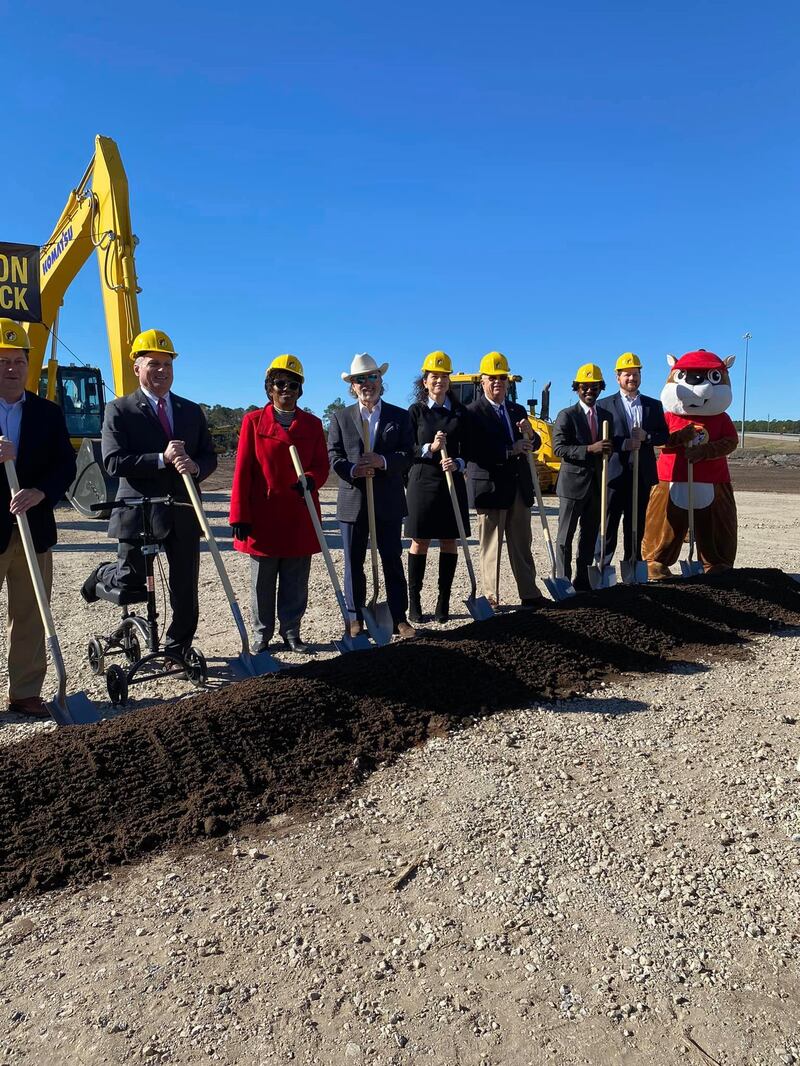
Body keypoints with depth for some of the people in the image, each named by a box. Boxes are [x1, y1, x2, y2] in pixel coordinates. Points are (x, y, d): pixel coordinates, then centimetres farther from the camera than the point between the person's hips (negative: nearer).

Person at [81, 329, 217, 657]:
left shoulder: (192, 411, 13)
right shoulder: (119, 410, 0)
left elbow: (210, 457, 9)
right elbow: (113, 462, -11)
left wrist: (194, 466, -14)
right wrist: (162, 459, -20)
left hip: (182, 514, 4)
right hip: (138, 513, -4)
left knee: (186, 591, 8)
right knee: (131, 583, 1)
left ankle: (177, 650, 25)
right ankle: (102, 575, 36)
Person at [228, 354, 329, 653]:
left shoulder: (312, 424, 8)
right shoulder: (254, 421, 1)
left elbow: (322, 465, 5)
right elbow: (242, 471, -3)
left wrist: (311, 479, -20)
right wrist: (239, 516, -9)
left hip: (300, 517, 2)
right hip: (262, 516, -2)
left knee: (296, 582, 9)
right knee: (262, 582, 8)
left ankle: (291, 633, 22)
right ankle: (263, 634, 22)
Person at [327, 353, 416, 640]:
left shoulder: (400, 416, 7)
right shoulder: (340, 417, 7)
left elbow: (408, 455, -2)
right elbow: (333, 456, 0)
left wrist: (383, 461, -20)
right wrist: (353, 470, -19)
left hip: (389, 501, 0)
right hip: (352, 500, 1)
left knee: (393, 560, 5)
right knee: (353, 563, 8)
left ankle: (399, 618, 13)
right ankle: (355, 618, 19)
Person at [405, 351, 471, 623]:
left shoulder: (460, 412, 8)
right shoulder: (416, 411, 3)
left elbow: (468, 448, 7)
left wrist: (458, 463, -13)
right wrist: (430, 449, -19)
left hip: (453, 482, 2)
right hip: (422, 481, -2)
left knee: (449, 542, 4)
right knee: (419, 542, 2)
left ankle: (443, 602, 12)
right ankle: (414, 602, 9)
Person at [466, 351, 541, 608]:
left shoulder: (518, 411, 14)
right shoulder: (473, 413, -7)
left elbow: (534, 445, 19)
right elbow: (474, 452, -17)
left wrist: (529, 435, -4)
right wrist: (510, 451, -19)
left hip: (519, 488, 6)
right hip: (490, 488, -6)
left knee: (522, 545, 12)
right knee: (491, 548, 3)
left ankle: (529, 594, 21)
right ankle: (491, 598, 12)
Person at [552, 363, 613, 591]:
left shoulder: (606, 416, 13)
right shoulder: (566, 416, -4)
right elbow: (558, 448, -15)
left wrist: (608, 448, -1)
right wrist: (590, 449, -24)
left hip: (596, 484, 6)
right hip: (573, 484, -6)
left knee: (590, 536, 10)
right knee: (566, 536, -1)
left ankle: (582, 580, 19)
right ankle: (563, 581, 5)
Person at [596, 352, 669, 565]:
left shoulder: (654, 405, 14)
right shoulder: (604, 405, 1)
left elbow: (665, 436, 11)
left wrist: (646, 436, -8)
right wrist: (624, 444, -19)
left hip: (642, 474, 4)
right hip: (615, 473, -4)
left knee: (636, 524, 10)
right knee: (609, 523, -2)